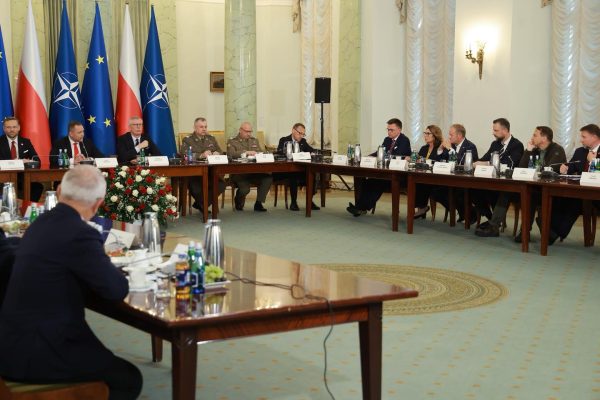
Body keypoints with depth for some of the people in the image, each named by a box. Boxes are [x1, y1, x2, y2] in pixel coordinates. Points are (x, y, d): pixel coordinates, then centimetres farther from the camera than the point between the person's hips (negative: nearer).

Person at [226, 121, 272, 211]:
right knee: (244, 189, -31)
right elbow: (231, 154, -10)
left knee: (268, 177, -27)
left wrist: (255, 154, -6)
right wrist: (246, 153, -20)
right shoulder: (231, 142, 8)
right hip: (239, 173, -4)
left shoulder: (255, 141, 25)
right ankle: (239, 204, 8)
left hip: (254, 171, 4)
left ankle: (258, 203, -16)